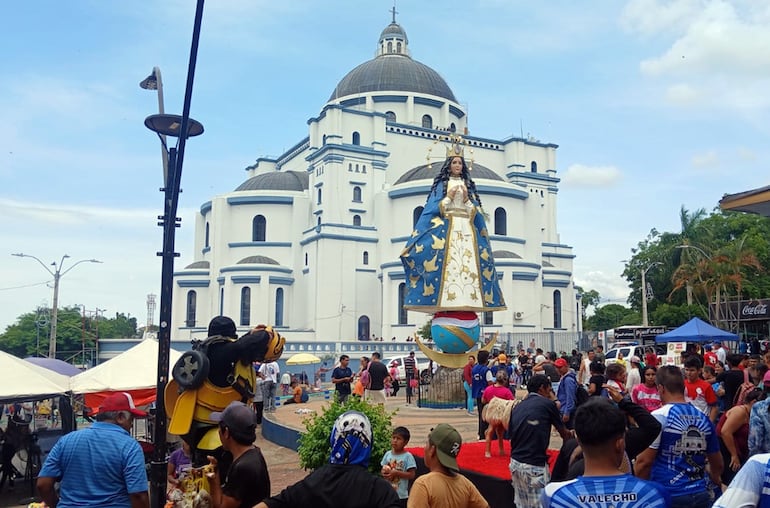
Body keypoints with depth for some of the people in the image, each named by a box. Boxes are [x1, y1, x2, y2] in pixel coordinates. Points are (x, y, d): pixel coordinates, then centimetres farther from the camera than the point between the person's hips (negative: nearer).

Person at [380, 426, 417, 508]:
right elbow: (382, 470, 12)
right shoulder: (388, 454, 4)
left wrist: (396, 473, -19)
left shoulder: (407, 456, -10)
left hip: (401, 495, -4)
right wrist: (384, 472, -12)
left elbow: (411, 475, -12)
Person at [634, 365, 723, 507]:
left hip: (668, 495, -5)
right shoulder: (704, 418, 4)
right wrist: (715, 481, 36)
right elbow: (717, 464, 16)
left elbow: (645, 460, -15)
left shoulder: (659, 416, -13)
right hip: (700, 494, 5)